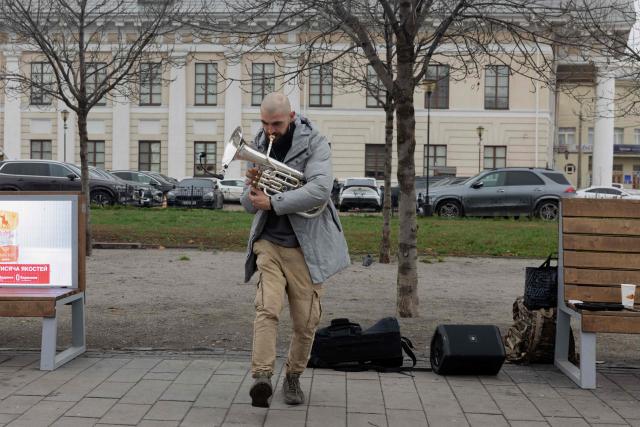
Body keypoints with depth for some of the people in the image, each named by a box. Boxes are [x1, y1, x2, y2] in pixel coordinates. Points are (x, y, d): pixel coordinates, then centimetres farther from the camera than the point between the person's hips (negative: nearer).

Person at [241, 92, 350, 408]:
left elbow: (320, 190, -24)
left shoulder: (314, 144, -7)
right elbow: (249, 205, 10)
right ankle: (262, 378, -24)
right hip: (269, 242, 2)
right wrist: (253, 188, -13)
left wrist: (272, 202, -25)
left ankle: (293, 377, 24)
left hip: (306, 247, -2)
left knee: (306, 323, 4)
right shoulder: (259, 147, 7)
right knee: (267, 308, -19)